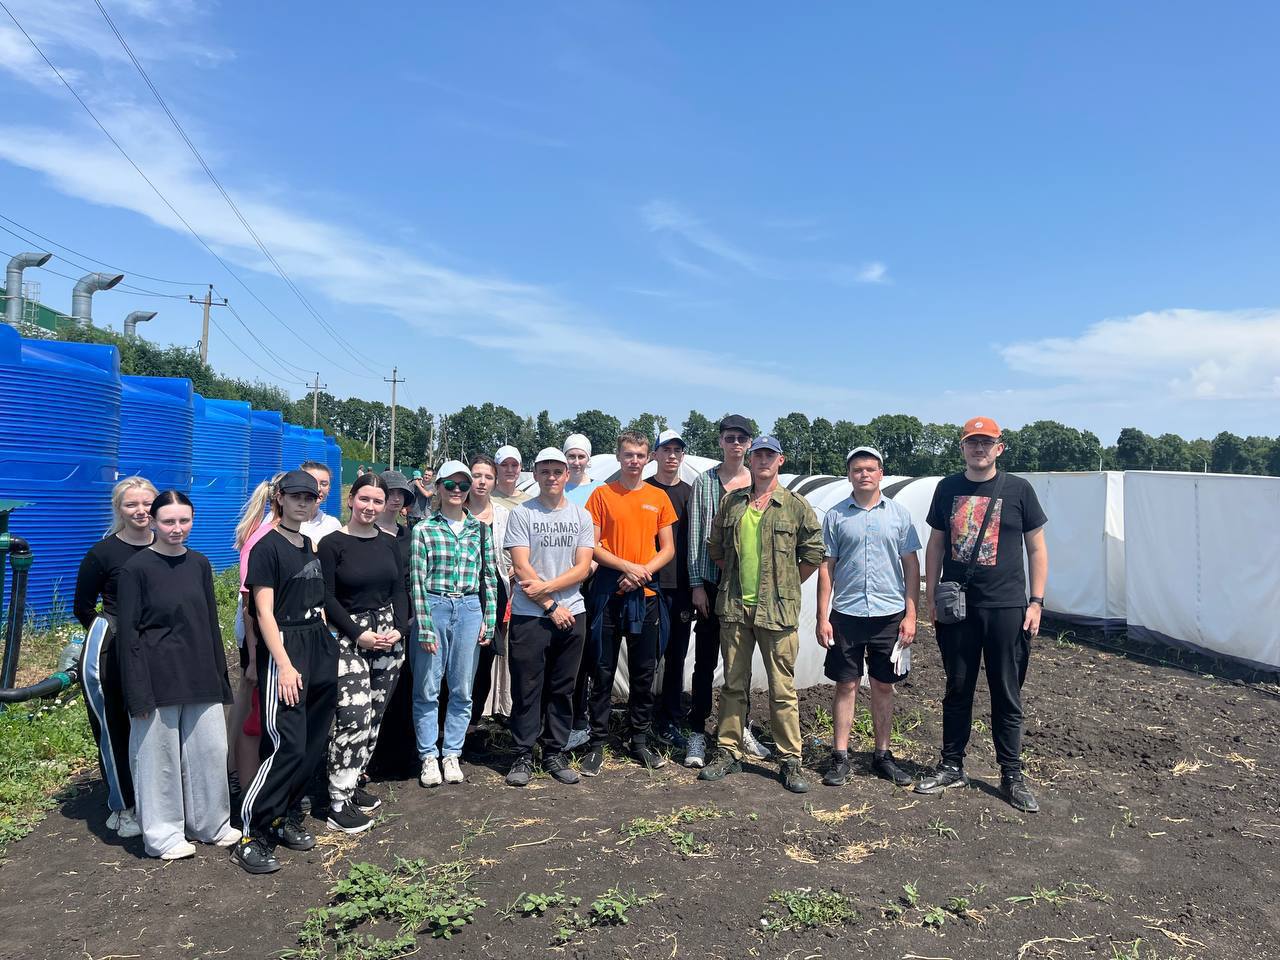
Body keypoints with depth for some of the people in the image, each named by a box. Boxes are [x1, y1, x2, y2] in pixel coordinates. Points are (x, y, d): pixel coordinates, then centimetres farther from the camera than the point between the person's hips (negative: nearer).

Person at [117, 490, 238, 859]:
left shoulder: (199, 564, 7)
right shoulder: (137, 568, -7)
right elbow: (129, 632, -8)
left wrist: (219, 674, 12)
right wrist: (139, 691, -11)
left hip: (199, 675, 5)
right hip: (159, 676, -4)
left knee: (209, 750, 10)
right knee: (160, 756, 6)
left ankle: (210, 823, 27)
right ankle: (163, 835, 22)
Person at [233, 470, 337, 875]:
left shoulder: (310, 546, 15)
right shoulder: (267, 546, -6)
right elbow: (265, 612, -12)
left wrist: (327, 650, 14)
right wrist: (284, 665, -18)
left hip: (318, 645, 7)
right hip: (283, 648, -7)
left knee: (313, 742, 9)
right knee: (287, 745, -11)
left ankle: (285, 816, 24)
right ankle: (252, 835, 1)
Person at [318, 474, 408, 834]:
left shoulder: (389, 543, 10)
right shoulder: (332, 544, -5)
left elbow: (399, 591, 11)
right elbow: (327, 597, -8)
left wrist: (399, 629, -5)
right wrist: (360, 634, -13)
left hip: (388, 636, 5)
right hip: (348, 638, -5)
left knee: (374, 716, 7)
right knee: (354, 717, -12)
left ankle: (353, 782, 22)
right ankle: (338, 802, -1)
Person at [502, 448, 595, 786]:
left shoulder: (581, 516, 8)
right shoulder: (522, 514, -1)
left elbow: (583, 567, 0)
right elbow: (522, 567, -8)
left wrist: (546, 587, -13)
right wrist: (551, 607, -10)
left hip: (572, 614, 3)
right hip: (529, 615, -3)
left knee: (562, 689, 10)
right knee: (527, 689, 2)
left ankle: (555, 753, 22)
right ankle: (523, 756, 14)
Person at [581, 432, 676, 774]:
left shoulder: (658, 498, 8)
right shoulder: (602, 494, 1)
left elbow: (668, 549, 7)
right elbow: (592, 546, -3)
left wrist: (644, 572, -10)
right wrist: (627, 567, -14)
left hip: (645, 595, 2)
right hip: (607, 592, -2)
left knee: (644, 673, 9)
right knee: (602, 672, 3)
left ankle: (640, 742, 21)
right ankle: (597, 743, 14)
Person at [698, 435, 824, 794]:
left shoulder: (796, 505, -1)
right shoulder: (731, 502, 8)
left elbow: (813, 553, 4)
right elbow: (715, 548, 18)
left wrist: (786, 585, 4)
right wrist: (734, 577, 11)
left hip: (777, 610, -3)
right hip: (734, 607, 3)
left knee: (783, 688, 2)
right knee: (733, 683, 12)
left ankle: (790, 760, 15)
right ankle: (728, 752, 24)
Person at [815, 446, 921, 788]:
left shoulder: (899, 513, 3)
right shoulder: (835, 516, 2)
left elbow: (911, 565, 5)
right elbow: (826, 568, 3)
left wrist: (910, 614, -1)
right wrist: (822, 618, -1)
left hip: (889, 614, 1)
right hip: (846, 614, -1)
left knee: (883, 686, 11)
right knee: (846, 685, 6)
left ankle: (882, 754, 24)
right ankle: (840, 755, 15)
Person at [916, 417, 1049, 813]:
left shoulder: (1018, 489, 0)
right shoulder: (948, 488, 6)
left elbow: (1037, 548, 3)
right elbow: (935, 544, 10)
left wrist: (1036, 601, -3)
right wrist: (929, 595, 5)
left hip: (1006, 607, -2)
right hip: (956, 606, 2)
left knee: (1007, 695, 6)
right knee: (957, 690, 12)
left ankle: (1011, 776, 19)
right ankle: (952, 767, 24)